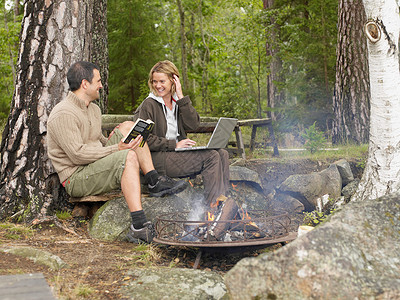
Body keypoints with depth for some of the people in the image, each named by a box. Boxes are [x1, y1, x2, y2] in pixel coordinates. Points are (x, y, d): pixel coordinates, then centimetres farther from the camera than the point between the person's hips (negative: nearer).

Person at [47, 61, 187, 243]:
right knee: (129, 156, -31)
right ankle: (139, 227, -43)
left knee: (127, 126, 2)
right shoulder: (63, 114, -17)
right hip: (76, 179, -10)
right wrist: (116, 149, -23)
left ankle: (155, 182, -5)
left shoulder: (94, 109, 14)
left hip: (96, 166, 10)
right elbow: (78, 155, -24)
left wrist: (116, 143, 3)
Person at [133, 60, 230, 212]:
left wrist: (181, 97, -6)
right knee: (211, 157, -22)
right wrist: (174, 145, -14)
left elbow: (193, 124, -2)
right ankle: (212, 204, -21)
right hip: (157, 158, -7)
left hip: (178, 153, 7)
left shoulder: (178, 102, 15)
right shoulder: (148, 105, -5)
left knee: (222, 154, -10)